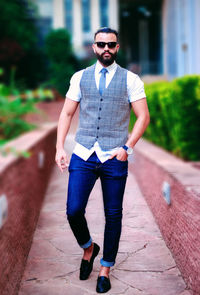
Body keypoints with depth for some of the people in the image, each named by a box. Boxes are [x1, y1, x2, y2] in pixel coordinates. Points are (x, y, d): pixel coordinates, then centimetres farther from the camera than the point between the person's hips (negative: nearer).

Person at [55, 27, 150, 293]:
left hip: (115, 157, -1)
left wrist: (127, 147, -10)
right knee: (73, 210, -4)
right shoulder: (80, 77, 8)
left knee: (113, 216, 6)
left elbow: (143, 116, 1)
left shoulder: (131, 80, 3)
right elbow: (67, 113, 9)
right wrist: (60, 148, 0)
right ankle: (88, 249, 28)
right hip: (83, 154, 1)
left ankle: (105, 270, 25)